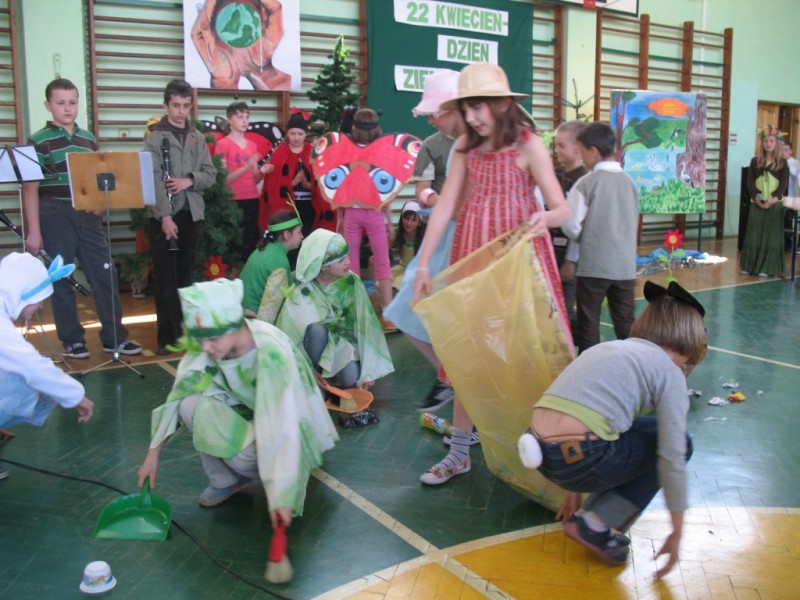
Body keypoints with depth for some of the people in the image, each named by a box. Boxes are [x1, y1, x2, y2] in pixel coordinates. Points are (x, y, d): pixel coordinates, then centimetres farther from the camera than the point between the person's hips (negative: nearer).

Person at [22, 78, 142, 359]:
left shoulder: (88, 139, 11)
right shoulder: (39, 141, -5)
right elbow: (30, 189, -7)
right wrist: (34, 231, -12)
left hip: (88, 216, 5)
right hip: (55, 217, -4)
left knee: (105, 274, 3)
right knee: (61, 280, 4)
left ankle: (114, 337, 12)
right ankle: (72, 341, 15)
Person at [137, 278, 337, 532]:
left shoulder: (270, 352, -35)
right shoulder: (206, 344, -19)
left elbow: (282, 424, -37)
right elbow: (176, 397, -8)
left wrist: (281, 497, -39)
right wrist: (153, 454, -6)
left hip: (283, 420, -5)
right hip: (246, 408, 5)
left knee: (241, 453, -32)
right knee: (191, 404, -21)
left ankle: (273, 474, 3)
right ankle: (225, 480, -1)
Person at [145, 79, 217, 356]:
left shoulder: (198, 137, 11)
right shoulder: (155, 136, -3)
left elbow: (210, 174, 8)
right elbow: (153, 179, -11)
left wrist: (190, 180, -12)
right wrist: (165, 215, -19)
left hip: (191, 214, 4)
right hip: (163, 216, -4)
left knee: (185, 275, 11)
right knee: (165, 278, -2)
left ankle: (184, 328, 22)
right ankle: (167, 335, 2)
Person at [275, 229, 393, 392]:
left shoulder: (352, 282, -16)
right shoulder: (302, 291, -25)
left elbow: (364, 325, -14)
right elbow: (290, 334, -20)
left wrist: (369, 370, -16)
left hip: (343, 339, 2)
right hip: (316, 341, -2)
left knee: (351, 378, -24)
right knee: (316, 330, -35)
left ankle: (330, 373, 10)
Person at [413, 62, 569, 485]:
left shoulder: (528, 145, -8)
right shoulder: (465, 146, 4)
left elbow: (561, 209, -11)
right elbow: (445, 206, 0)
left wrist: (544, 218, -35)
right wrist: (423, 264, -6)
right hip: (472, 253, 4)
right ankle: (459, 452, 17)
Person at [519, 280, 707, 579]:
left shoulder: (609, 348, 24)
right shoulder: (669, 372, 4)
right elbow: (672, 460, 0)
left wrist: (573, 489, 38)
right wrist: (676, 533, 12)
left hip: (543, 451, 8)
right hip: (577, 457, -7)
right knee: (679, 443, 16)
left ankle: (585, 515, 20)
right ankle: (594, 525, 10)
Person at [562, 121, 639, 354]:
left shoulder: (587, 183, -9)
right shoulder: (629, 182, 6)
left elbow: (572, 226, -9)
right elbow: (634, 223, 14)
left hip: (594, 265, -4)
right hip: (626, 265, 5)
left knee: (588, 324, 6)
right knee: (626, 324, 9)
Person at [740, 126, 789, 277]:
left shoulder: (782, 162, 3)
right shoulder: (755, 160, 7)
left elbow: (784, 183, -4)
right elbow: (750, 182, 1)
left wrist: (774, 198, -19)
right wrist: (756, 198, -14)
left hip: (774, 204, -1)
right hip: (757, 203, 1)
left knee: (771, 236, -1)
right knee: (754, 234, 4)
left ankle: (766, 268, 2)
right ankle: (749, 266, 10)